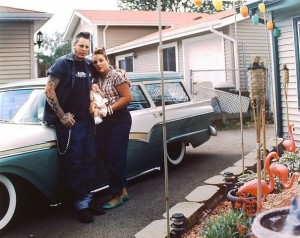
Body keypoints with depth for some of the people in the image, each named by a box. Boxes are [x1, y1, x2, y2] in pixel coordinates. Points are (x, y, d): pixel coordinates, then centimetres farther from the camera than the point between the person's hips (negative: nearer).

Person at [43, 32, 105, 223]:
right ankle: (81, 204, 6)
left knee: (89, 161, 8)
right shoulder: (63, 63, -7)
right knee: (74, 163, -2)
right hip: (70, 121, -6)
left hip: (87, 120, 6)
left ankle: (88, 199, 19)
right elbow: (49, 90, -12)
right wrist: (62, 116, -16)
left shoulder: (89, 65, 10)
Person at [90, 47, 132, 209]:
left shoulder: (117, 75, -9)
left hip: (119, 120, -7)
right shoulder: (96, 80, 11)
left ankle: (117, 195, 8)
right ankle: (123, 191, 22)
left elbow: (127, 98, -14)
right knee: (106, 157, 9)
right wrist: (93, 106, -6)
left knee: (115, 158, -4)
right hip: (103, 121, 7)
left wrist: (109, 109, -18)